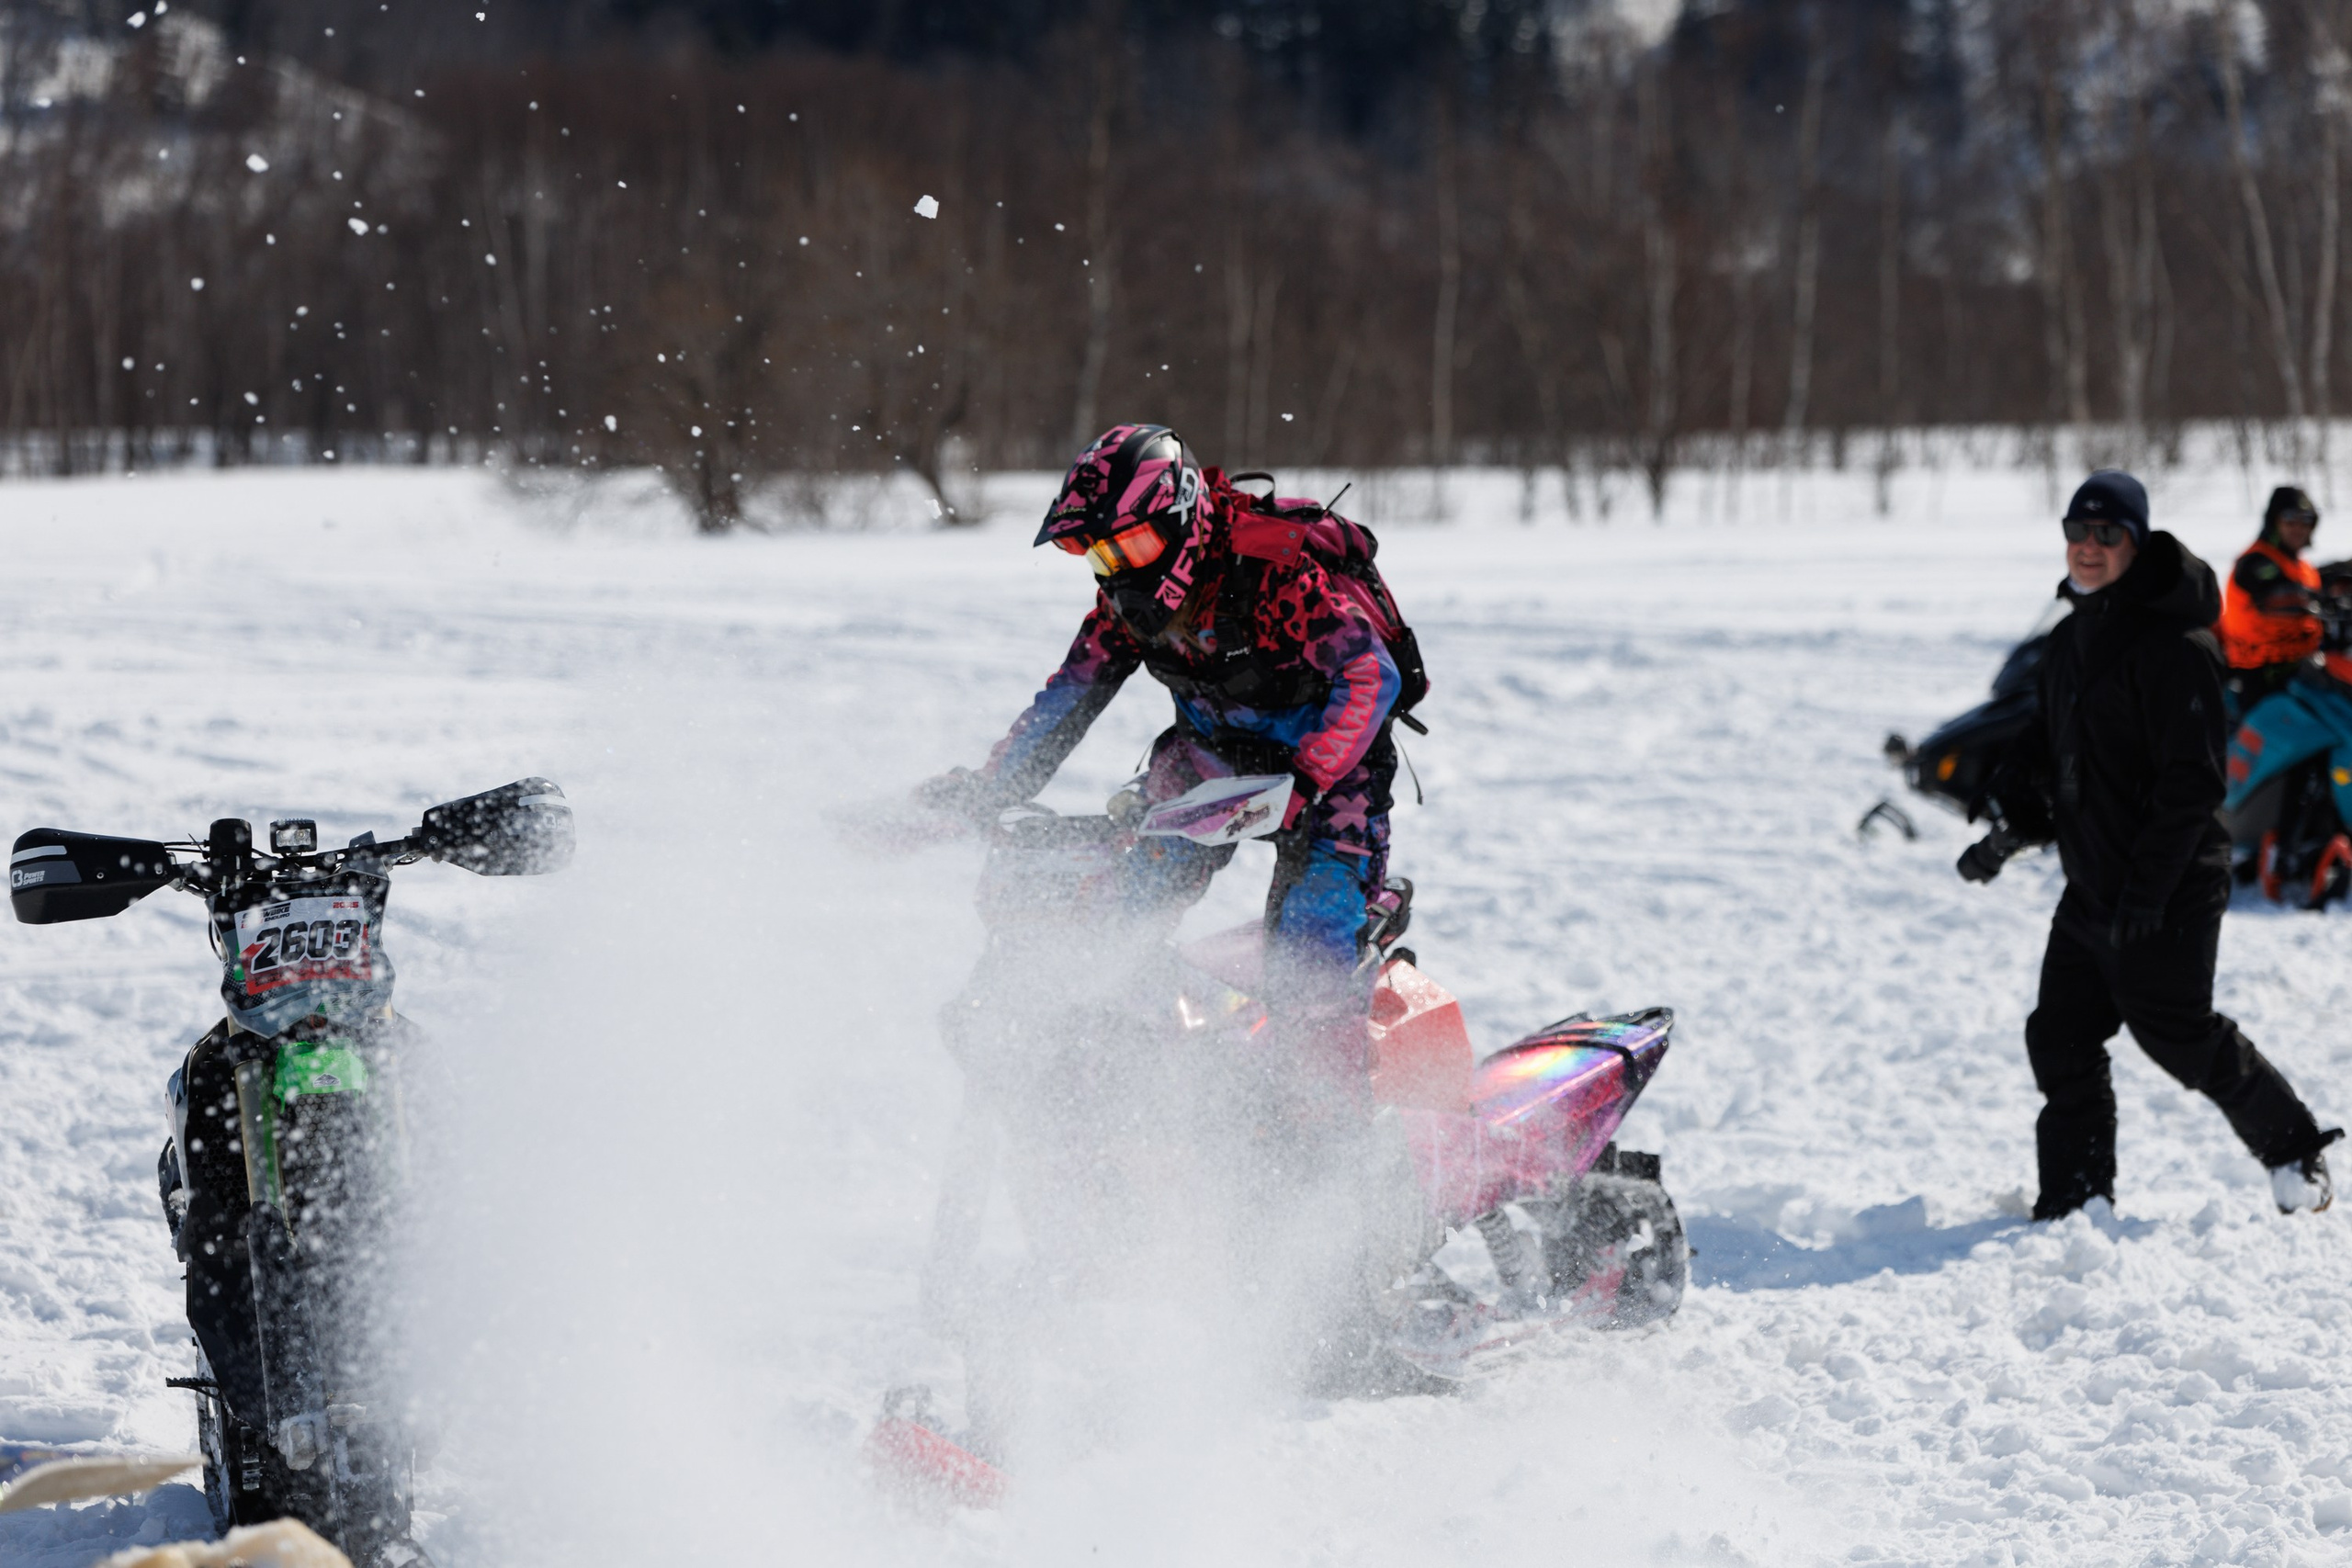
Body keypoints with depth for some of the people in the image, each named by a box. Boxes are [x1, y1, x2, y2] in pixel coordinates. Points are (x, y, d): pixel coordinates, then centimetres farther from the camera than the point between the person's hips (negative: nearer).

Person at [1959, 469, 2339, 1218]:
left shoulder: (2173, 643, -17)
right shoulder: (2070, 637, 12)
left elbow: (2192, 782, -20)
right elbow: (2046, 751, 24)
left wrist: (2149, 885, -23)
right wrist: (2007, 832, 14)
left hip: (2170, 892, -9)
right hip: (2091, 888, 9)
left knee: (2177, 1032, -2)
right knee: (2061, 1041, 5)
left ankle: (2294, 1150, 18)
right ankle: (2075, 1201, 13)